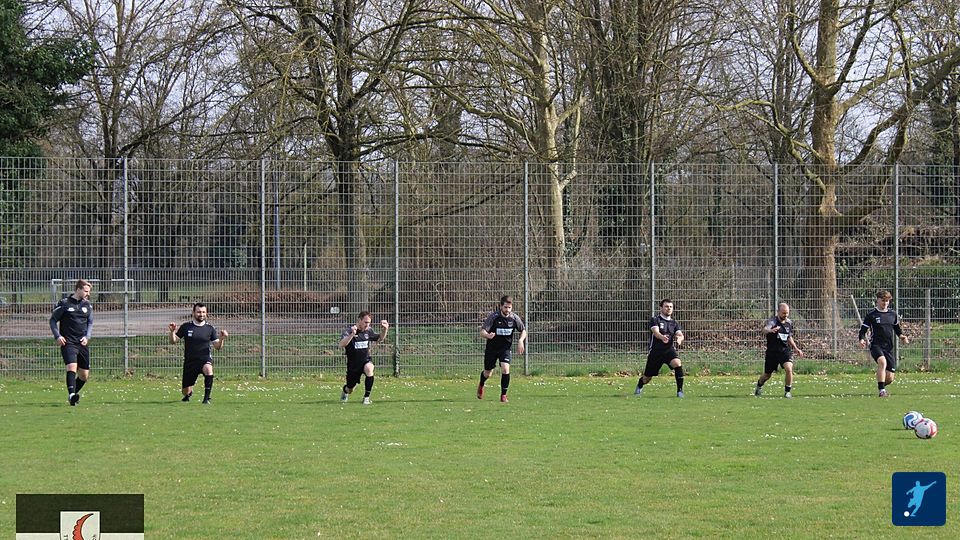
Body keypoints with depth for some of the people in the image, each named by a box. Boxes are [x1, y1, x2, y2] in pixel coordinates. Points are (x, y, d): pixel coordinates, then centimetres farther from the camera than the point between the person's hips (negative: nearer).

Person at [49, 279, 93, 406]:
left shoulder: (87, 305, 10)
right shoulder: (64, 304, -3)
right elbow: (53, 320, 3)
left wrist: (87, 337, 1)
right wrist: (57, 336, -10)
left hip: (83, 343, 5)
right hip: (68, 343, -5)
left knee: (84, 375, 6)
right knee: (72, 367, -26)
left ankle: (74, 394, 29)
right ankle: (72, 394, -34)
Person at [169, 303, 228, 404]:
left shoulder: (210, 328, 2)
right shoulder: (186, 327, 2)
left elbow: (217, 347, 2)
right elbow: (173, 341, 6)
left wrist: (221, 339, -18)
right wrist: (172, 332, -13)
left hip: (205, 359, -2)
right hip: (190, 361, 2)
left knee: (208, 369, -39)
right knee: (185, 391, 6)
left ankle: (206, 398, -27)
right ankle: (189, 392, 47)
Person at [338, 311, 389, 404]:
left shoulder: (368, 331, -3)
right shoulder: (349, 331, -17)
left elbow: (379, 339, 17)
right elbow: (341, 345, -33)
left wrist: (385, 330, -4)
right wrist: (352, 335, -48)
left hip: (366, 360, 2)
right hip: (353, 364, -2)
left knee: (369, 368, -35)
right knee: (349, 389, 10)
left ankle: (366, 397, -21)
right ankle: (344, 390, 52)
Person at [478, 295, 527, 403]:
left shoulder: (514, 318, -11)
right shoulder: (493, 317, -20)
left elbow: (523, 330, 6)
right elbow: (482, 332, -23)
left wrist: (520, 341, -13)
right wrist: (488, 335, -46)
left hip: (505, 348, 1)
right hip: (491, 348, -1)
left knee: (505, 369, -21)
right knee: (488, 373, 11)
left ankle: (503, 395, -7)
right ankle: (481, 386, 47)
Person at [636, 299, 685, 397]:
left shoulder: (674, 323, 8)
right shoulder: (655, 319, -5)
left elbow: (680, 334, -7)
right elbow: (655, 332, -23)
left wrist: (679, 338, -34)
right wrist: (662, 337, -47)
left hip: (669, 350, 2)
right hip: (655, 351, -2)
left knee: (678, 364, -29)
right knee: (647, 377, 9)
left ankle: (680, 391, -20)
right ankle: (639, 386, 45)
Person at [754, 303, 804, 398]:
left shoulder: (789, 323, 4)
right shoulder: (772, 321, -15)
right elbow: (764, 329, -38)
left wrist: (796, 348, 16)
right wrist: (770, 330, -60)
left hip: (786, 351, 3)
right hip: (772, 352, -3)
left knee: (789, 369, -23)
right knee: (767, 375, 12)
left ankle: (788, 391, -5)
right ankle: (759, 385, 46)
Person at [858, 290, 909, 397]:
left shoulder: (893, 315, 11)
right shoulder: (871, 315, 0)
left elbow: (897, 328, 26)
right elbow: (863, 330, 3)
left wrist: (902, 336, 6)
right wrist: (862, 339, -17)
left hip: (889, 347, 4)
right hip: (876, 345, -4)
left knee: (889, 379, 0)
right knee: (882, 361, -37)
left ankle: (881, 384, 36)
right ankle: (882, 390, -33)